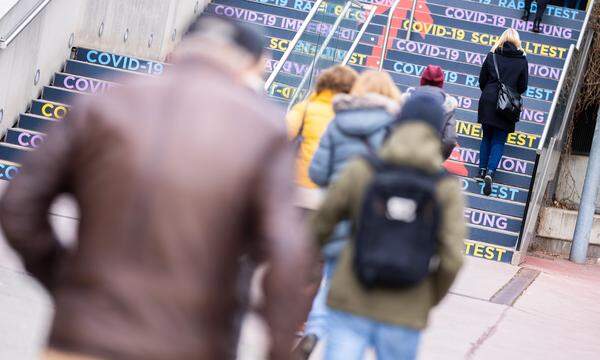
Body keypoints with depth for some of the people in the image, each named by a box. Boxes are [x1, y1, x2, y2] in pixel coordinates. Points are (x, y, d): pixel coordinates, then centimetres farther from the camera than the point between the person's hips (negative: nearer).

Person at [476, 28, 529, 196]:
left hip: (488, 102, 1)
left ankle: (482, 170, 12)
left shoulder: (492, 56, 2)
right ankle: (490, 172, -14)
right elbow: (523, 87, 3)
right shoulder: (522, 60, 0)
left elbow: (482, 81, 5)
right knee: (499, 141, 3)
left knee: (487, 137, 16)